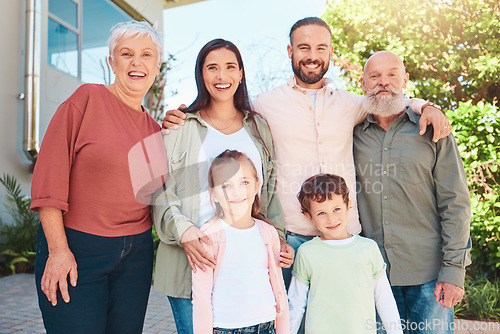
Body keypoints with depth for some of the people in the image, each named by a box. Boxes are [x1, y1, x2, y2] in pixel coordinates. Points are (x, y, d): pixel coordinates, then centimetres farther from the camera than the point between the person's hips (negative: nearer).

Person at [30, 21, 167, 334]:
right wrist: (58, 249, -14)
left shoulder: (154, 128, 9)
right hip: (74, 250, -5)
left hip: (136, 255, 5)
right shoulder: (88, 98, -6)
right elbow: (49, 175, -10)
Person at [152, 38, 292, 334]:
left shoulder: (258, 127, 13)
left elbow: (271, 190, 15)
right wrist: (185, 233, -18)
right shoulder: (180, 127, 4)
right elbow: (161, 194, -1)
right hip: (193, 264, -2)